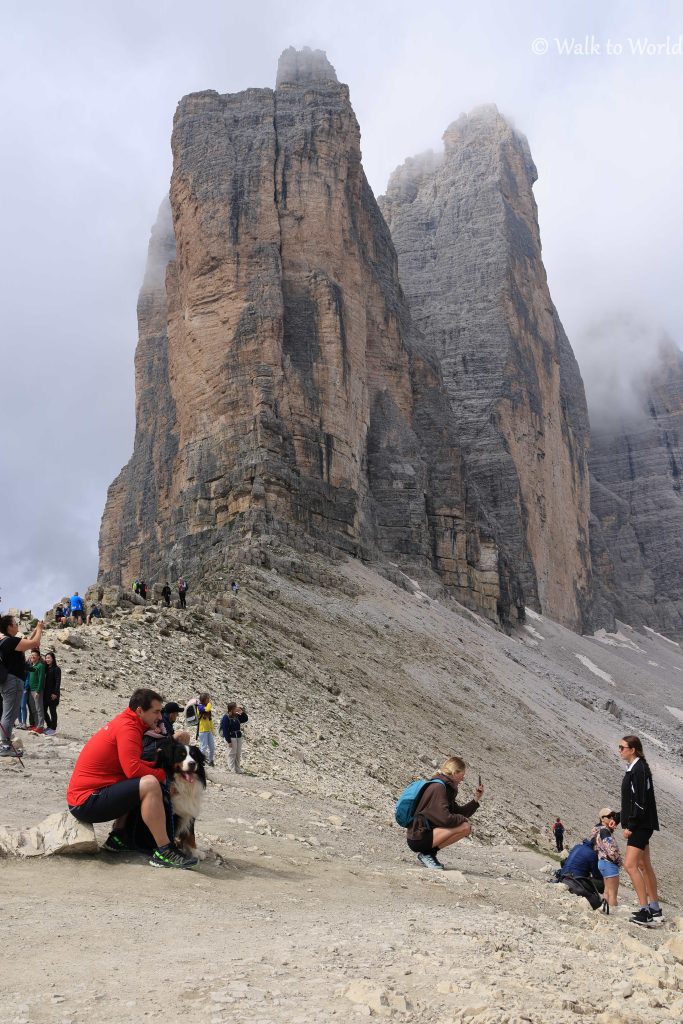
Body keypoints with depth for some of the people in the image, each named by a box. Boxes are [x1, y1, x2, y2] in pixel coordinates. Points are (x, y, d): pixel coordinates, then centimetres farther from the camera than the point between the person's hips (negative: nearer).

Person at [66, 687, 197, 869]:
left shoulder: (124, 723, 15)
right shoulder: (127, 727, -15)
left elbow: (134, 764, 9)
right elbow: (133, 769, -26)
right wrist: (162, 775, -8)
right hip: (86, 801, -10)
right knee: (150, 785, -22)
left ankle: (117, 838, 13)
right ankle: (164, 852, -20)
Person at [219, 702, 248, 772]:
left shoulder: (237, 717, 7)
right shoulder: (226, 717, -13)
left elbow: (246, 719, 14)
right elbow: (225, 730, -15)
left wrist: (242, 712, -3)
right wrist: (228, 741, -18)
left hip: (238, 737, 7)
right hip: (231, 738, -7)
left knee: (238, 754, 10)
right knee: (232, 754, -2)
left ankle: (238, 769, 18)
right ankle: (232, 770, 6)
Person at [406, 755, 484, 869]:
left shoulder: (446, 788, 14)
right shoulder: (438, 787, -17)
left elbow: (459, 812, 20)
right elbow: (445, 819, -24)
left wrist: (476, 799, 10)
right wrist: (462, 819, -7)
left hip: (427, 833, 10)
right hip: (418, 839, -10)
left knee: (466, 828, 9)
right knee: (464, 826, -20)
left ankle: (430, 852, 8)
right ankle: (427, 854, -9)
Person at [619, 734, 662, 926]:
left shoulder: (639, 769, -17)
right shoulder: (633, 768, 13)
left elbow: (640, 801, -21)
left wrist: (630, 826, -20)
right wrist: (627, 823, 17)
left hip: (641, 824, -10)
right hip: (639, 825, 10)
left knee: (630, 865, -15)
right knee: (644, 866, 14)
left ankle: (645, 911, -13)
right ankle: (655, 910, 22)